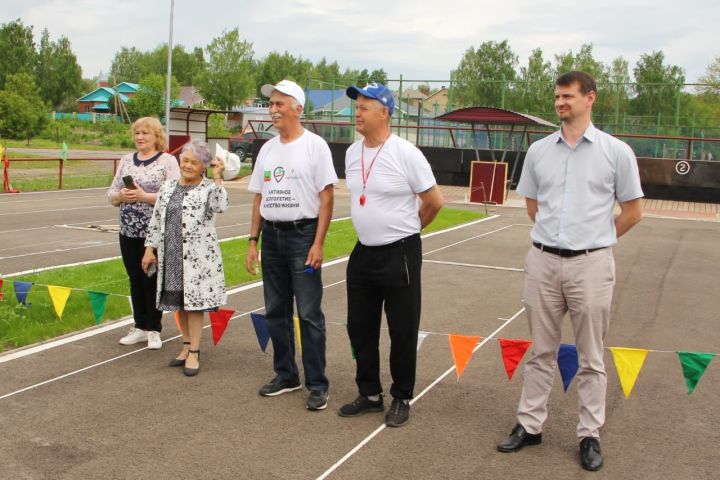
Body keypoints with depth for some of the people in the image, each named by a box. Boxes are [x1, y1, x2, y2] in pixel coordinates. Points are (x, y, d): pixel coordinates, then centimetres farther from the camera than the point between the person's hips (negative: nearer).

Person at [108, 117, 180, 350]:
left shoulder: (167, 161, -4)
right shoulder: (126, 160, 12)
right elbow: (111, 194, 13)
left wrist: (144, 196, -21)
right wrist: (122, 195, -8)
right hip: (128, 232, 5)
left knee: (152, 280, 2)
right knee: (135, 280, 12)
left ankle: (154, 330, 14)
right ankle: (140, 327, 24)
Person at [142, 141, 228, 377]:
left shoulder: (209, 188, -4)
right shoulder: (168, 187, 11)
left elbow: (221, 206, -25)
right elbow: (156, 219, 13)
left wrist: (217, 178, -23)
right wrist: (150, 248, 9)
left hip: (197, 257, -5)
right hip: (171, 255, 5)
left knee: (194, 301, -1)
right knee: (179, 302, 13)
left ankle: (194, 352, 8)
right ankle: (187, 345, 28)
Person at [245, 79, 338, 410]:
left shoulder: (315, 145, -6)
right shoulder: (267, 149, 12)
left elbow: (326, 197, -9)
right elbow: (259, 198, 15)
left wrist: (318, 244, -15)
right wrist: (253, 240, 9)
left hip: (303, 235, -6)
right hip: (271, 237, 7)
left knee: (309, 314, -5)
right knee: (276, 311, 12)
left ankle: (317, 385, 5)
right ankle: (286, 375, 26)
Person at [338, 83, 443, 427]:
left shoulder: (405, 153, -14)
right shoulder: (352, 153, 5)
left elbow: (434, 202, -7)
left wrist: (405, 229, 6)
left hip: (400, 254, -6)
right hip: (363, 252, 7)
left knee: (402, 331, 5)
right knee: (360, 328, 13)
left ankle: (401, 399, 20)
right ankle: (370, 394, 29)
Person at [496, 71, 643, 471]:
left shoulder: (616, 152, -3)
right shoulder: (539, 151, 6)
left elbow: (634, 211, 4)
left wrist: (596, 240, 6)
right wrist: (556, 234, 11)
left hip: (590, 264, -3)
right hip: (543, 261, 3)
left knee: (591, 357, 7)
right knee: (542, 352, 13)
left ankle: (591, 435, 19)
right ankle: (530, 425, 23)